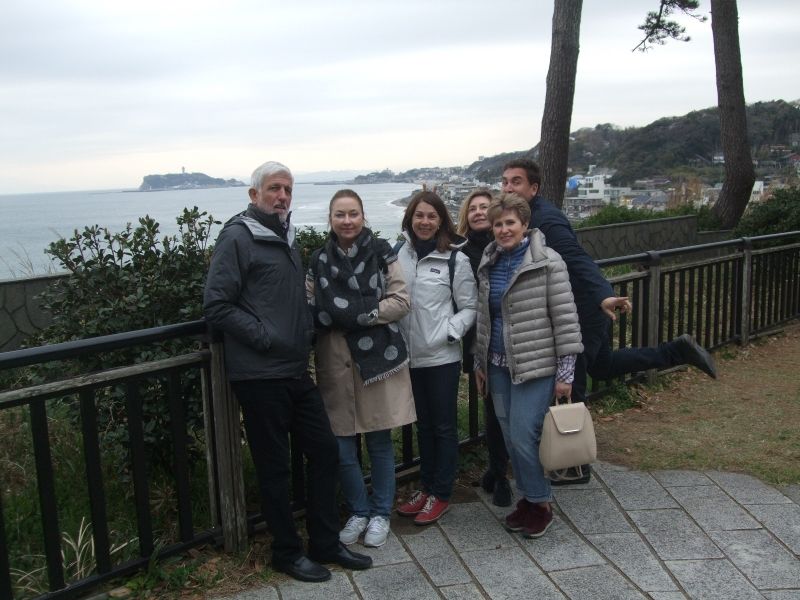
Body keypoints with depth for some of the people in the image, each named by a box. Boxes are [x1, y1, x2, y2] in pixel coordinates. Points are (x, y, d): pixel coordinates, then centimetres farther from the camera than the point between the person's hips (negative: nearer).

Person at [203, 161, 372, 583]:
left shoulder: (287, 239, 16)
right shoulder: (238, 237, -10)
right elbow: (216, 306, -16)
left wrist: (306, 333, 10)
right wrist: (265, 337, -18)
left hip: (296, 372, 8)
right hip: (259, 376, -8)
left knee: (324, 451, 12)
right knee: (274, 467, 4)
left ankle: (326, 544, 26)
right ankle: (288, 552, 21)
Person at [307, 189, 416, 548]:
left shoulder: (381, 253, -1)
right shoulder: (318, 261, 7)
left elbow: (401, 302, -5)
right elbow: (309, 309, 6)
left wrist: (360, 314, -15)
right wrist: (333, 314, -14)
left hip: (378, 357, -2)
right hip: (335, 360, 2)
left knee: (379, 440, 8)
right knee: (342, 445, 4)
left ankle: (381, 513, 26)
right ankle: (358, 511, 26)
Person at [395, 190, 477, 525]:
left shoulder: (455, 260, -8)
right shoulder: (398, 255, 1)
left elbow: (469, 307, -4)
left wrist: (448, 333, -16)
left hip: (442, 357, -4)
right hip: (410, 356, 4)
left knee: (443, 426, 8)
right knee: (423, 424, 17)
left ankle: (440, 495, 20)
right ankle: (426, 487, 31)